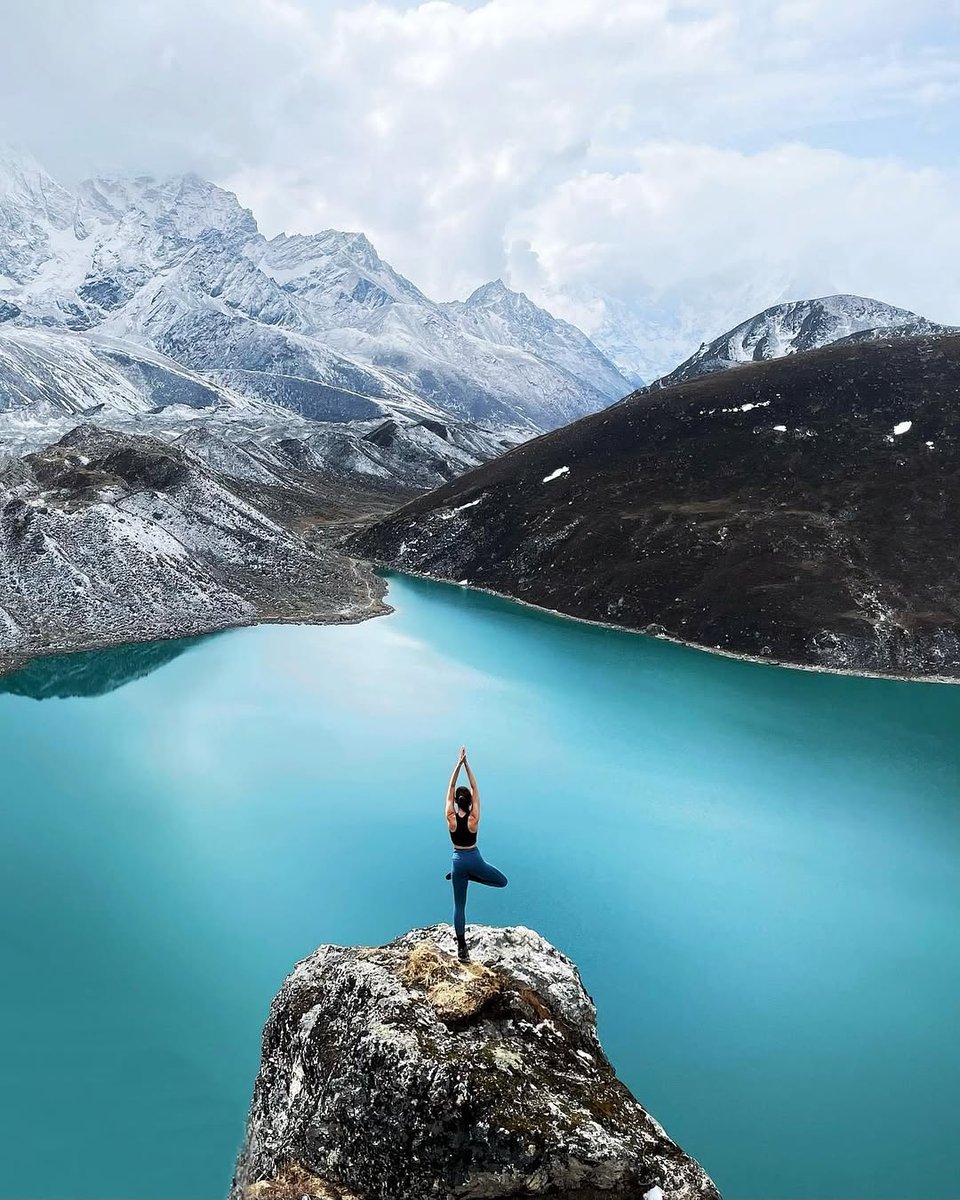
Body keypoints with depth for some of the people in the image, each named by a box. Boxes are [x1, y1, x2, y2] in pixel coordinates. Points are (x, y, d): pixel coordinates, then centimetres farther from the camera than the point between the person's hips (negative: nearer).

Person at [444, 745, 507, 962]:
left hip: (458, 860, 2)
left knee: (459, 906, 10)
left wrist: (459, 763, -11)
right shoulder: (474, 818, -15)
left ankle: (462, 947, 11)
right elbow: (475, 789, -13)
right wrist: (467, 765, -16)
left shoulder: (450, 817, -12)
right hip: (474, 859, -2)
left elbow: (451, 787, -9)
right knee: (502, 881, 21)